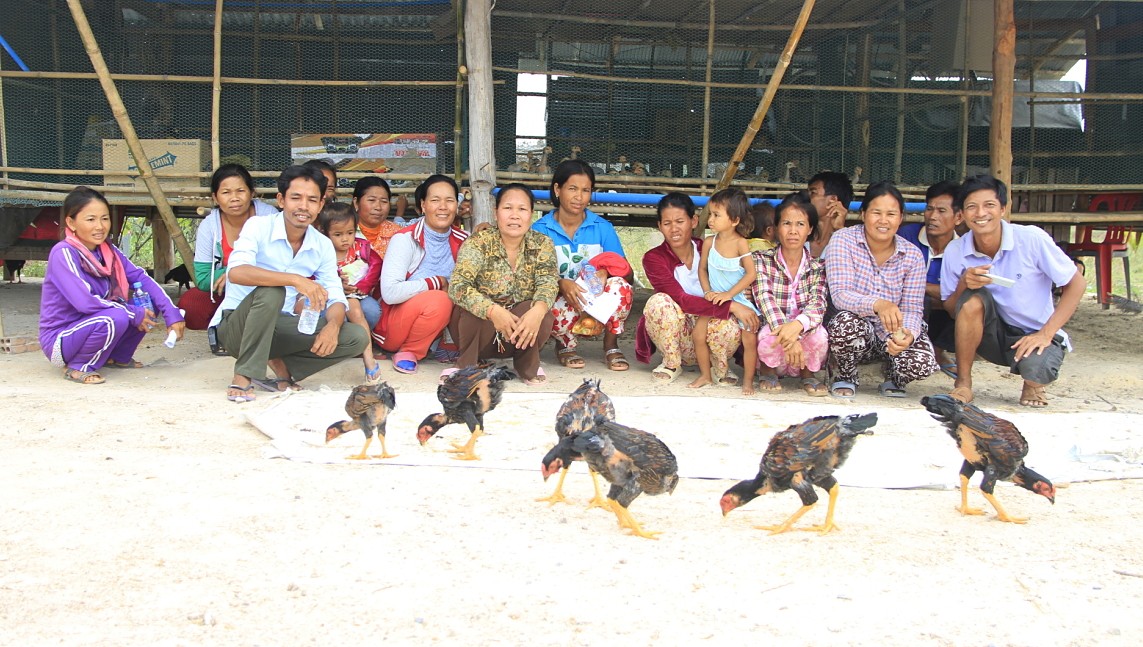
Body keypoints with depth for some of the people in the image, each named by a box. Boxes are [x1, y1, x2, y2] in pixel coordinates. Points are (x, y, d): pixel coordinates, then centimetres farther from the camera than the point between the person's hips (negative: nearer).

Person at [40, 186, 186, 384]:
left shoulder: (108, 251, 1)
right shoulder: (63, 253, -20)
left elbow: (142, 278, -4)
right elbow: (85, 302, -29)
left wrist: (172, 314, -17)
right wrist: (134, 314, -21)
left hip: (89, 326, 7)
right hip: (59, 341, -7)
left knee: (149, 305, -4)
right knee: (116, 317, -33)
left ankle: (118, 357, 12)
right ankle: (78, 367, -11)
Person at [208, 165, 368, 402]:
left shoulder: (323, 246, 0)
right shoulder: (258, 227, -14)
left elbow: (336, 300, -4)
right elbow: (236, 272, -32)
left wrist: (333, 326, -28)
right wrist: (296, 280, -43)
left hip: (279, 327, 5)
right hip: (236, 326, -4)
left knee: (357, 338, -13)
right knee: (271, 291, -37)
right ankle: (243, 378, -24)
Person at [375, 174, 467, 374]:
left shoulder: (462, 240, 1)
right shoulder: (405, 239, -16)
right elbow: (390, 293, -26)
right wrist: (436, 282, -19)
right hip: (392, 328, -5)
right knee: (438, 301, -33)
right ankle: (408, 351, -10)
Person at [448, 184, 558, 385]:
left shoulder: (542, 244, -4)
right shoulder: (478, 243, -13)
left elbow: (548, 282, -19)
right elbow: (458, 286, -27)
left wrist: (537, 310, -43)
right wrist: (493, 311, -44)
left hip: (521, 333, 2)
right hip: (481, 326, -2)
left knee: (543, 315, -28)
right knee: (476, 311, -33)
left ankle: (528, 365, 0)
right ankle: (466, 364, -7)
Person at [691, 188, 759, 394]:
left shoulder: (741, 243, -15)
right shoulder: (709, 242, -4)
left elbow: (750, 274, -16)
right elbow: (702, 269, 7)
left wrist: (728, 294, -20)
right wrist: (708, 292, -7)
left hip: (739, 299, -4)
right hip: (715, 299, 4)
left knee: (750, 339, -12)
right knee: (698, 333, -8)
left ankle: (748, 381, 7)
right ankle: (705, 375, 11)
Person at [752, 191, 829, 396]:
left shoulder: (818, 267, 0)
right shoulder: (762, 260, -5)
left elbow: (817, 305, -17)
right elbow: (764, 299, -20)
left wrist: (798, 325, -41)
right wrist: (784, 329, -39)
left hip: (804, 332, 2)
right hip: (772, 332, -2)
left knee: (819, 335, -31)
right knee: (771, 336, -35)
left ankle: (807, 374, 4)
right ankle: (768, 371, 2)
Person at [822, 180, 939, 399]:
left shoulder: (912, 256, -4)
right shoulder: (843, 240, -13)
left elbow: (912, 308, -7)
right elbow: (840, 294, -24)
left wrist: (907, 333, -32)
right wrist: (877, 304, -45)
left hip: (893, 334, 2)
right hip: (856, 332, -2)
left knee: (922, 364, -28)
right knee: (847, 322, -37)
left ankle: (893, 378, 13)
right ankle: (844, 376, -3)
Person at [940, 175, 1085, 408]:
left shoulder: (1032, 239, -18)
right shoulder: (955, 252, -10)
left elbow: (1077, 284, -11)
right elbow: (951, 311, -2)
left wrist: (1046, 333, -19)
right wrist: (963, 285, -25)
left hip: (1034, 336, -2)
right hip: (993, 336, 2)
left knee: (1035, 368, -35)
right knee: (973, 298, -28)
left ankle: (1034, 384, 6)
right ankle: (963, 384, -12)